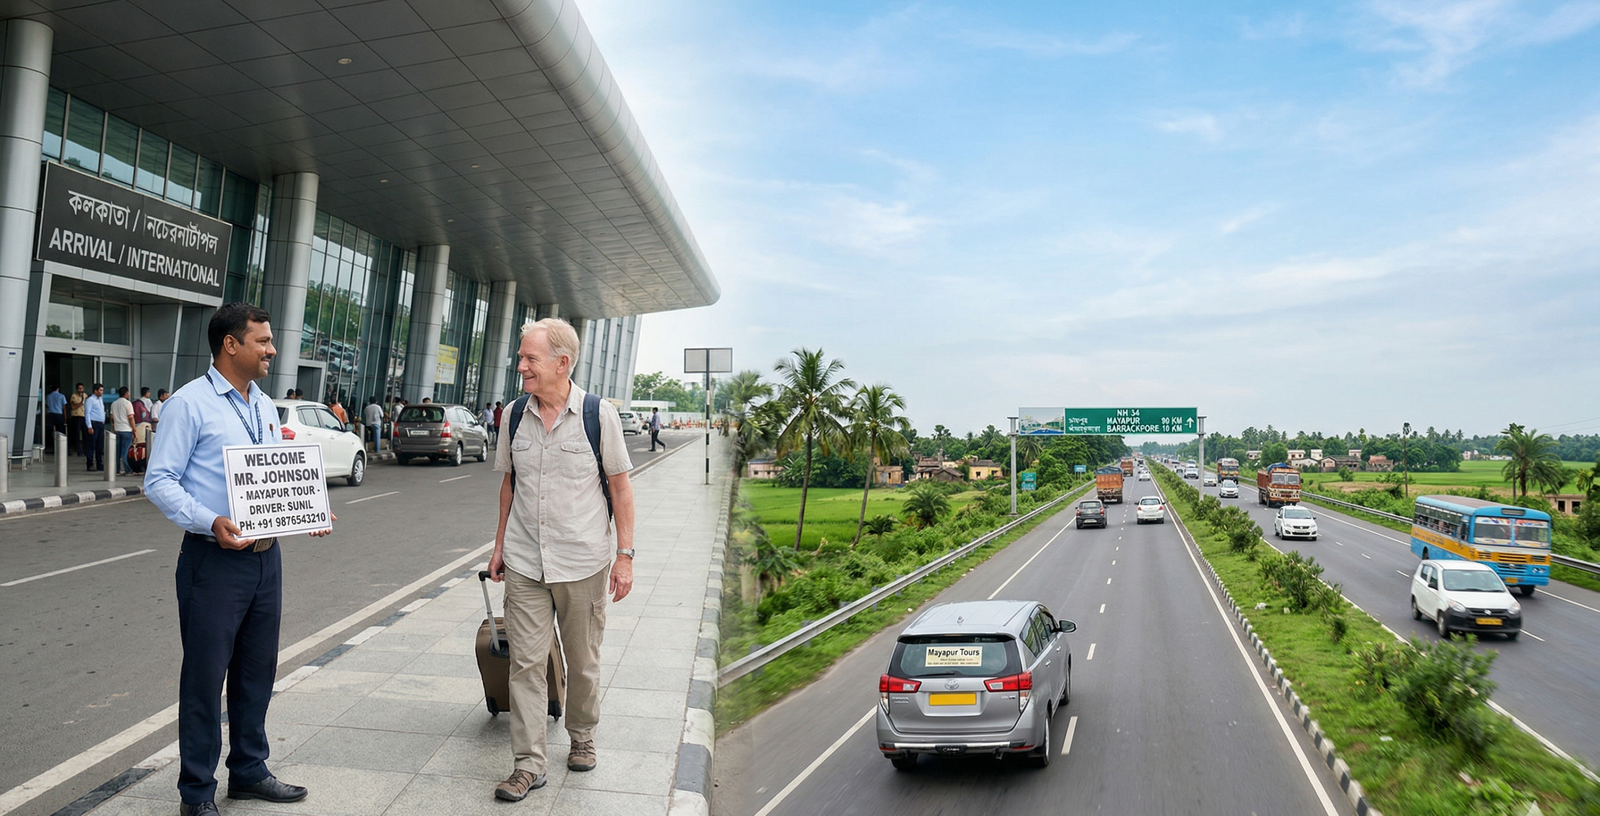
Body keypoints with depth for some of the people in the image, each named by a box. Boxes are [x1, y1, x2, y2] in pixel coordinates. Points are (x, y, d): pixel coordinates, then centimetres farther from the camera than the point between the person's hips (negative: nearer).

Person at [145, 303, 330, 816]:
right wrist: (211, 522, -26)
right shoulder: (190, 403, -9)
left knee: (258, 670, 16)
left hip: (265, 557, 7)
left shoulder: (264, 406, 13)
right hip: (215, 560, -7)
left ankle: (249, 771, 31)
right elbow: (159, 482, -12)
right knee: (205, 676, 3)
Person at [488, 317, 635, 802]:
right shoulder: (515, 414, 3)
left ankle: (582, 737, 34)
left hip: (583, 563, -2)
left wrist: (625, 554, -5)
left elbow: (620, 488, -2)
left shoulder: (599, 414, -8)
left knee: (583, 662, 12)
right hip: (524, 563, 3)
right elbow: (509, 482, 15)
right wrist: (500, 545, 14)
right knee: (526, 662, 1)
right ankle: (528, 763, 12)